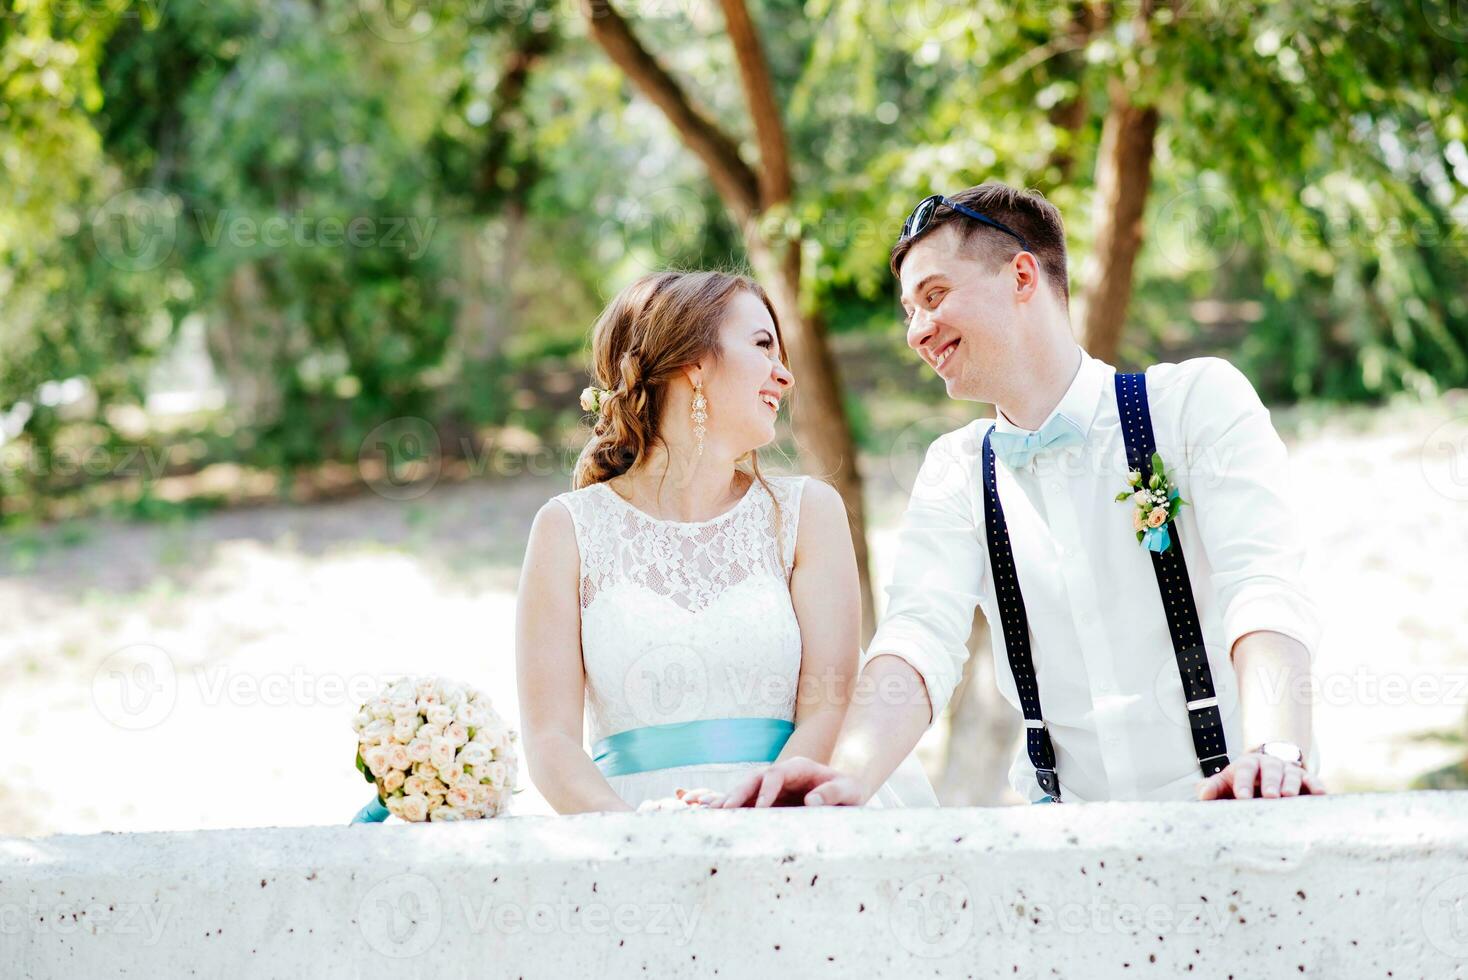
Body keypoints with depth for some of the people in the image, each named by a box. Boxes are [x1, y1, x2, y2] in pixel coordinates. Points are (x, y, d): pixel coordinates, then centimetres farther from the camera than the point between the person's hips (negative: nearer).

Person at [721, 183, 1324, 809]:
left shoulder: (1199, 400, 0)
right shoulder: (956, 471, 10)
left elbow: (1264, 589, -14)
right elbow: (920, 636, -6)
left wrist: (1275, 753, -33)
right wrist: (849, 774, -26)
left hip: (1229, 806, -3)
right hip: (1069, 815, 3)